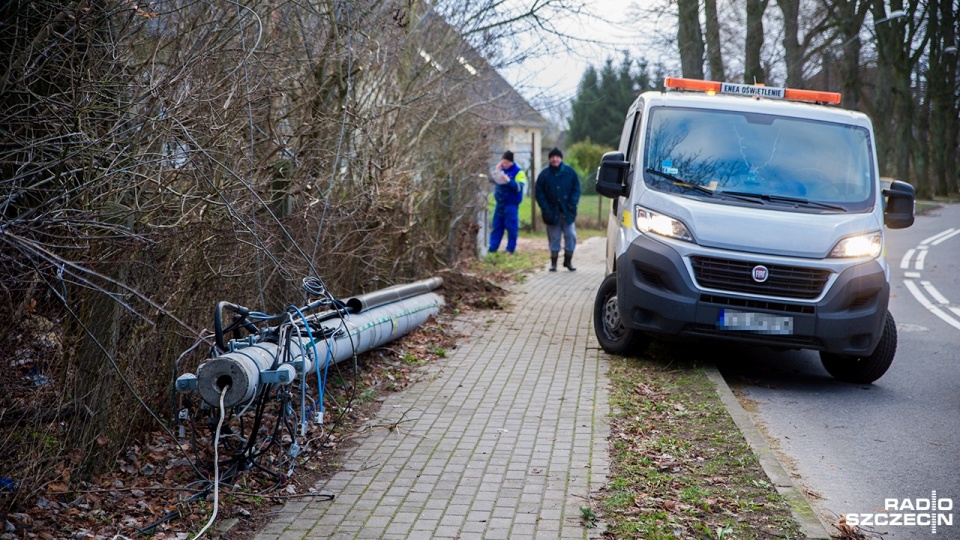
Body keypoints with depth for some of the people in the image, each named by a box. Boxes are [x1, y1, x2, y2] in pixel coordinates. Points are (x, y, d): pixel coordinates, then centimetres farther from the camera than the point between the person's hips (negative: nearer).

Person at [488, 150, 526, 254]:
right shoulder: (502, 170, 9)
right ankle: (492, 249, 13)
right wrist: (497, 171, -9)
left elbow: (519, 187, -17)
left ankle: (510, 250, 5)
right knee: (496, 226, 8)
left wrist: (508, 180, -29)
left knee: (511, 228, -1)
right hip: (500, 203, 6)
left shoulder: (519, 172, -8)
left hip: (511, 205, -6)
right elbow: (492, 180, 5)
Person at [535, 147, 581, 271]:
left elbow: (576, 189, 3)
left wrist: (572, 204, -11)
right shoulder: (544, 174, 1)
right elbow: (539, 193, 1)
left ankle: (568, 260, 14)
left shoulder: (570, 172, 2)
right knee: (554, 238, 5)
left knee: (570, 236, 0)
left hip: (567, 212, 0)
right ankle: (553, 262, 13)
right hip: (552, 213, 0)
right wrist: (545, 209, -10)